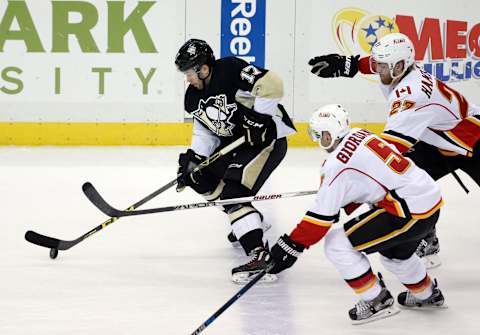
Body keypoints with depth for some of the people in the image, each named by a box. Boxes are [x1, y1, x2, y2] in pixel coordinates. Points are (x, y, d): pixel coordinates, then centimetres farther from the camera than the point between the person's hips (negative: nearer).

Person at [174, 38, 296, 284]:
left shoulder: (231, 70, -23)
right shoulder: (194, 97, 4)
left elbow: (272, 84, -31)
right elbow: (205, 132, 10)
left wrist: (257, 120, -27)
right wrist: (192, 159, -4)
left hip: (267, 137, -10)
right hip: (234, 143, 10)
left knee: (232, 191, -23)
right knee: (200, 178, 16)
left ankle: (260, 256, -29)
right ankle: (249, 219, 33)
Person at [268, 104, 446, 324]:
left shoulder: (338, 164, -16)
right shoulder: (359, 135, 8)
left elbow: (322, 214, -16)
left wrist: (291, 246, -10)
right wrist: (336, 205, 27)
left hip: (410, 211, -10)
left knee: (337, 244, -6)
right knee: (395, 251, 36)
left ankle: (377, 302, 3)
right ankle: (428, 295, 57)